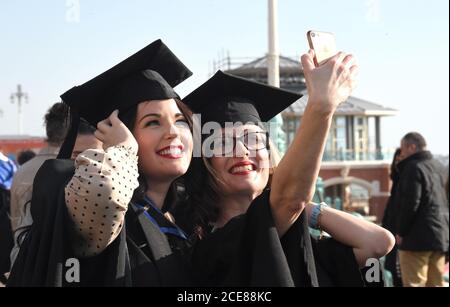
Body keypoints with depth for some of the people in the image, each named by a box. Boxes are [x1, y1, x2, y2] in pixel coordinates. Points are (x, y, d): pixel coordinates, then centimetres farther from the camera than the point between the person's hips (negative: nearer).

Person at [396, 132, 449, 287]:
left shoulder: (414, 168, -11)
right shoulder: (437, 167, 16)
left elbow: (410, 203, -18)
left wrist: (400, 231, -11)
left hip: (419, 236, -9)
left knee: (414, 283, -6)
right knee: (436, 283, 11)